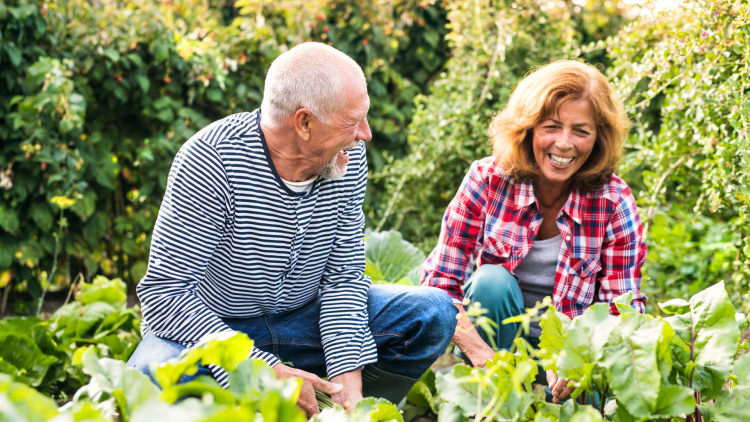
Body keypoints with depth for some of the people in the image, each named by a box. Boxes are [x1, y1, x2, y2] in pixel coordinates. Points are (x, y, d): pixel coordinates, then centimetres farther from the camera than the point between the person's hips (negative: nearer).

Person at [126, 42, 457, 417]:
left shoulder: (348, 158, -10)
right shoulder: (209, 161, -26)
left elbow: (344, 276, -5)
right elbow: (164, 293, -28)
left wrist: (347, 376, -21)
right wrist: (269, 374, -35)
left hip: (302, 320, 5)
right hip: (210, 328, -5)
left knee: (433, 314, -10)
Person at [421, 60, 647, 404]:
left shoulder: (614, 202, -11)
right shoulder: (487, 180, -13)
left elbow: (623, 310, -12)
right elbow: (439, 280, -14)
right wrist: (481, 354, -32)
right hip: (494, 341, 1)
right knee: (492, 281, -30)